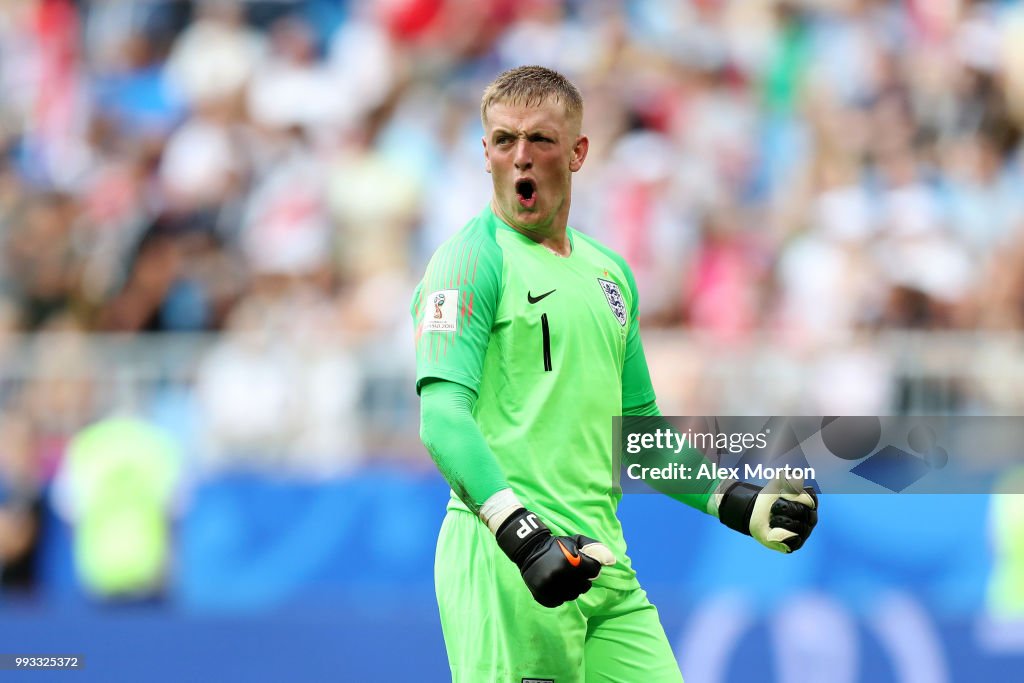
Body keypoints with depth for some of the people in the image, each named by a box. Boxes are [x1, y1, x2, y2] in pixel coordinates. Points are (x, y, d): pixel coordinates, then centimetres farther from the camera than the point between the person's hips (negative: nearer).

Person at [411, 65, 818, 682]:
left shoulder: (610, 272, 20)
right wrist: (522, 533, -29)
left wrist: (735, 503, 18)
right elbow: (442, 414, -16)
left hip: (604, 562, 7)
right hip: (505, 560, -7)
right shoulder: (474, 257, -4)